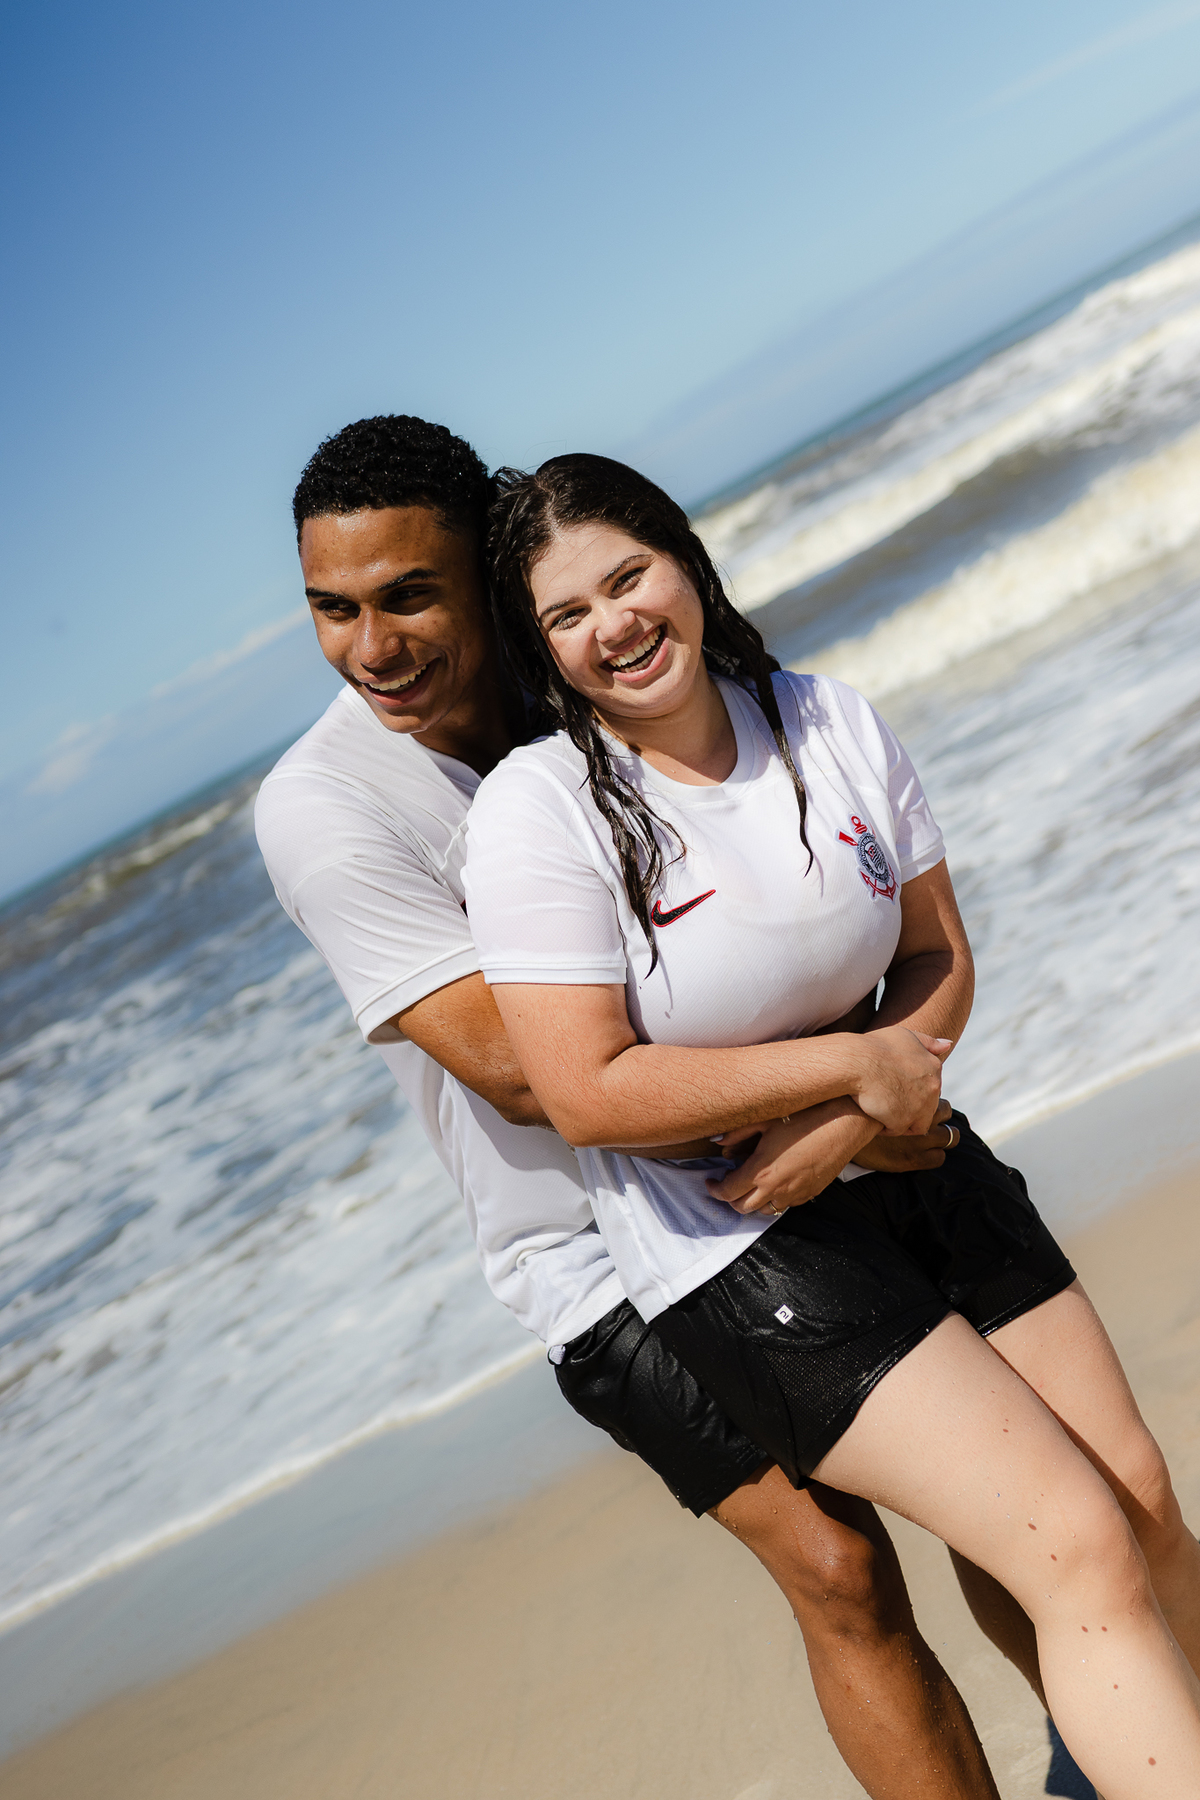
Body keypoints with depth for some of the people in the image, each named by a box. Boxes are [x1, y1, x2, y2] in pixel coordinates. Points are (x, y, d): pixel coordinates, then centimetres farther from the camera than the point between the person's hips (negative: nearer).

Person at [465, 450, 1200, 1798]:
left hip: (910, 1170, 6)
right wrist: (847, 1062, -18)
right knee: (1078, 1549, -13)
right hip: (727, 1243, -6)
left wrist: (843, 1123, -14)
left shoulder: (830, 725, -1)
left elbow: (939, 961, 4)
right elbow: (588, 1094, -21)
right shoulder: (537, 808, -16)